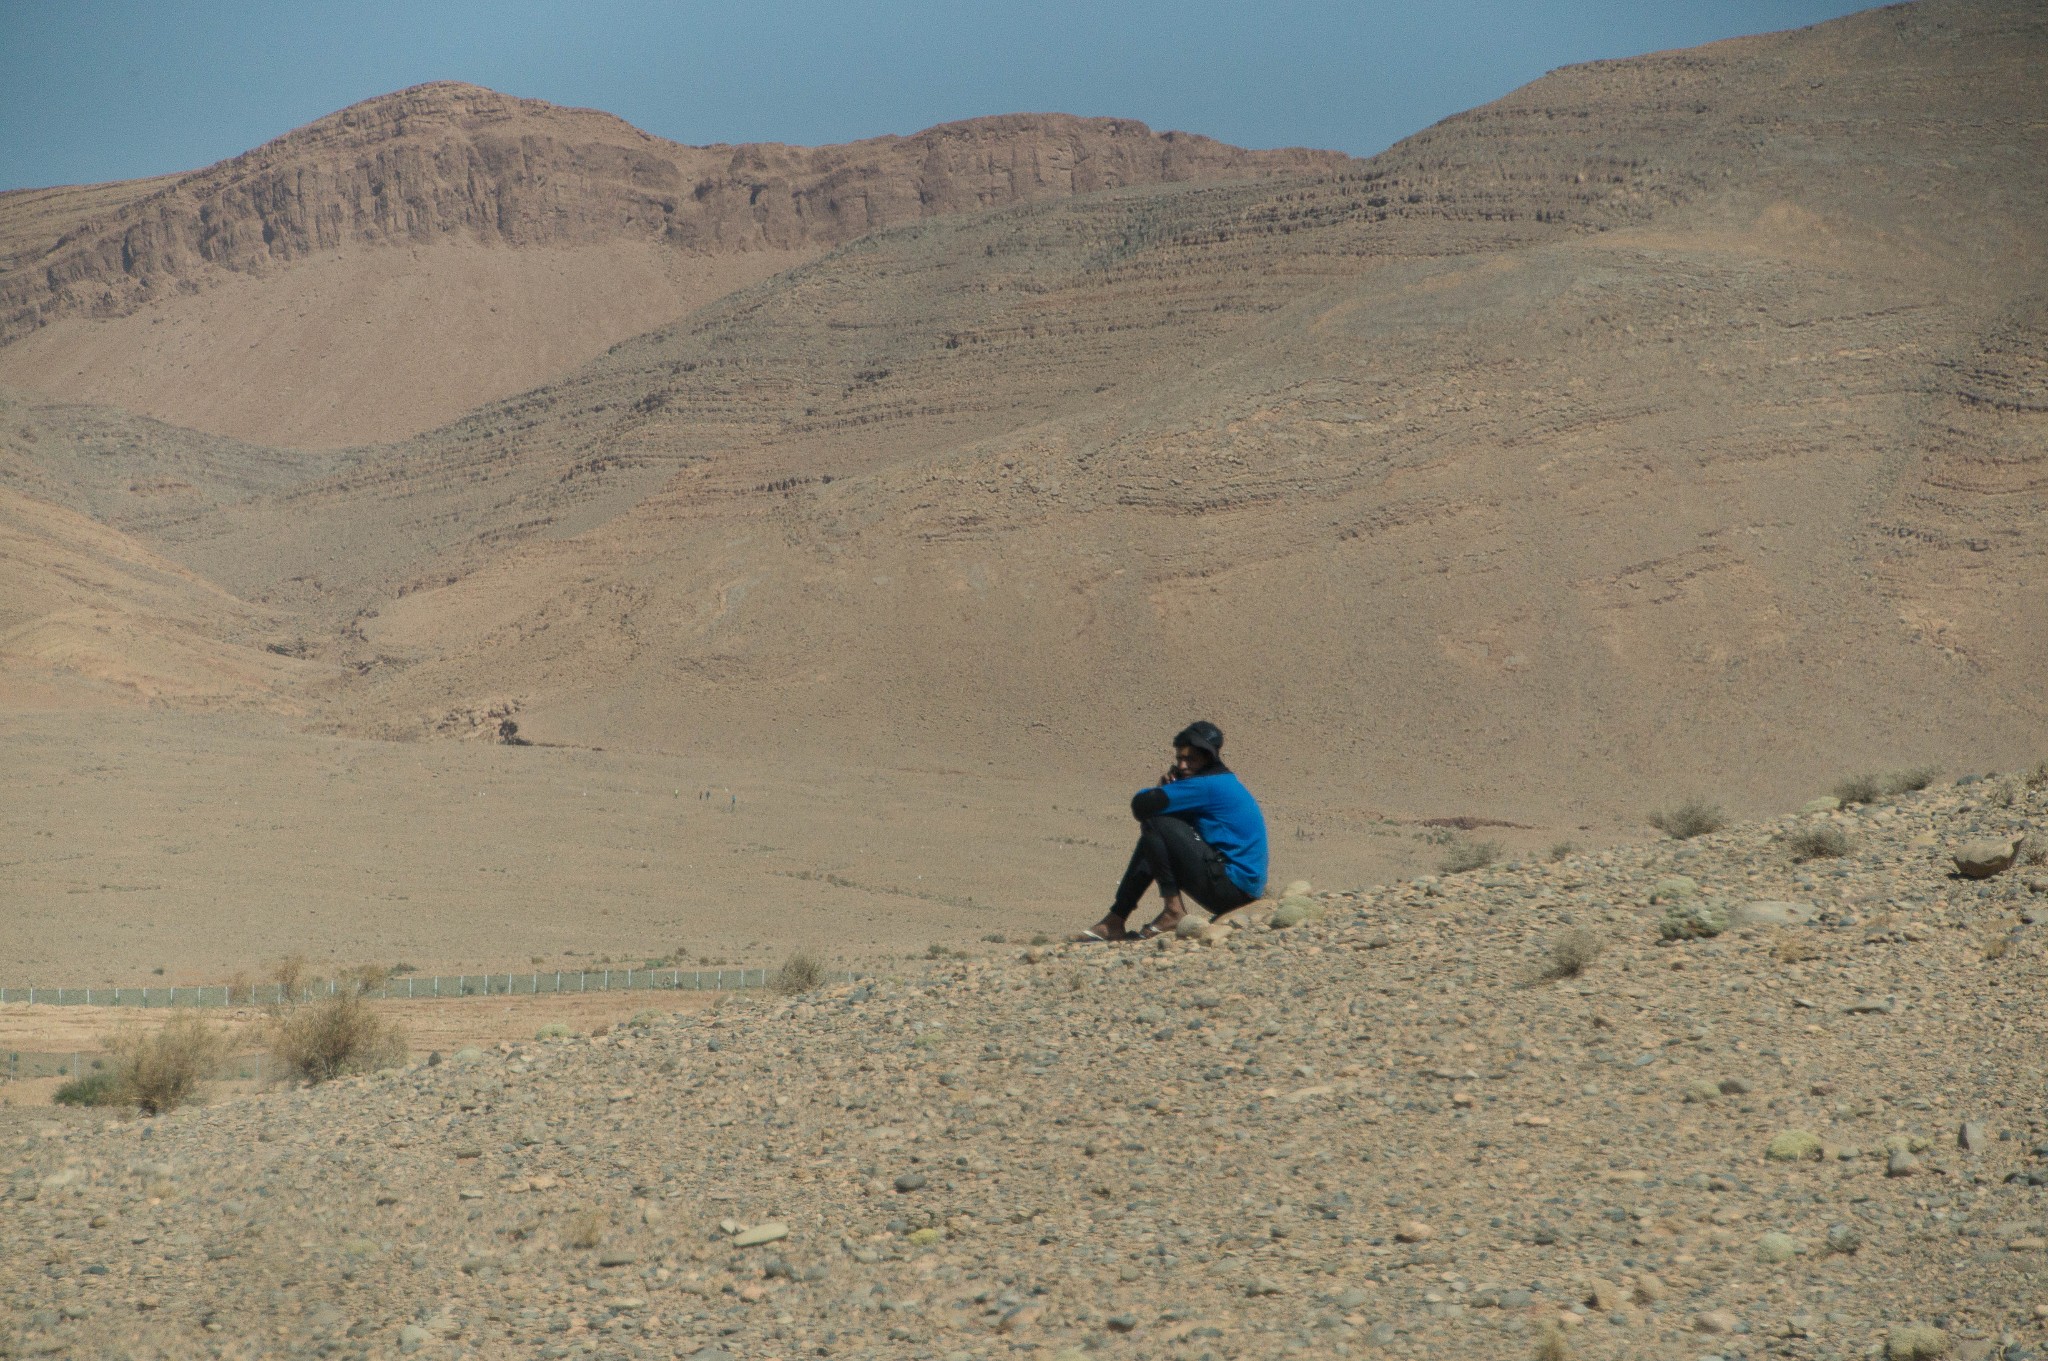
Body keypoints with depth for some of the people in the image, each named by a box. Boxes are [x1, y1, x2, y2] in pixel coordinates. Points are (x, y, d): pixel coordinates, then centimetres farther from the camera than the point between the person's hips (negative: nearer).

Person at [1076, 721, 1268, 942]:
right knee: (1152, 839, 19)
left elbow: (1141, 806, -18)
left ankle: (1173, 911, -12)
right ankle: (1115, 921, 15)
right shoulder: (1224, 783, 18)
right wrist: (1167, 787, 0)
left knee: (1154, 823, -14)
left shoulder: (1207, 785, -13)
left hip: (1232, 886, -10)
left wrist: (1160, 789, 5)